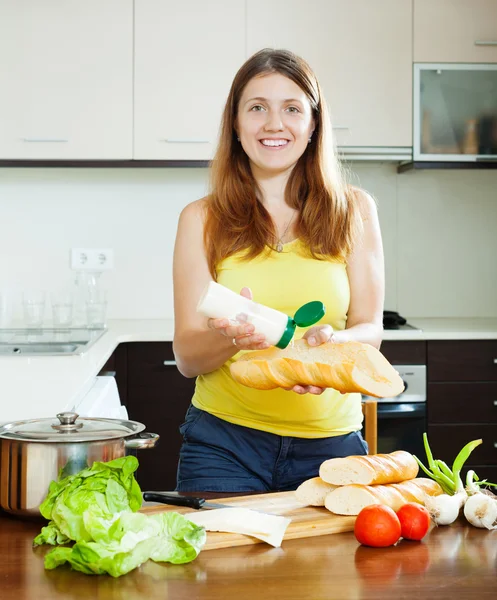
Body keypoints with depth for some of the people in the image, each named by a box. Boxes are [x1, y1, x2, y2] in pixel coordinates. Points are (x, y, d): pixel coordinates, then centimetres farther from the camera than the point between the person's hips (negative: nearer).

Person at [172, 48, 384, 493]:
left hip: (330, 444, 1)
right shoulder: (202, 220, 2)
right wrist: (234, 338, -24)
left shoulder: (353, 211, 4)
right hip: (223, 446, -1)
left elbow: (370, 328, 1)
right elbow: (187, 356, -2)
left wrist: (332, 342, -23)